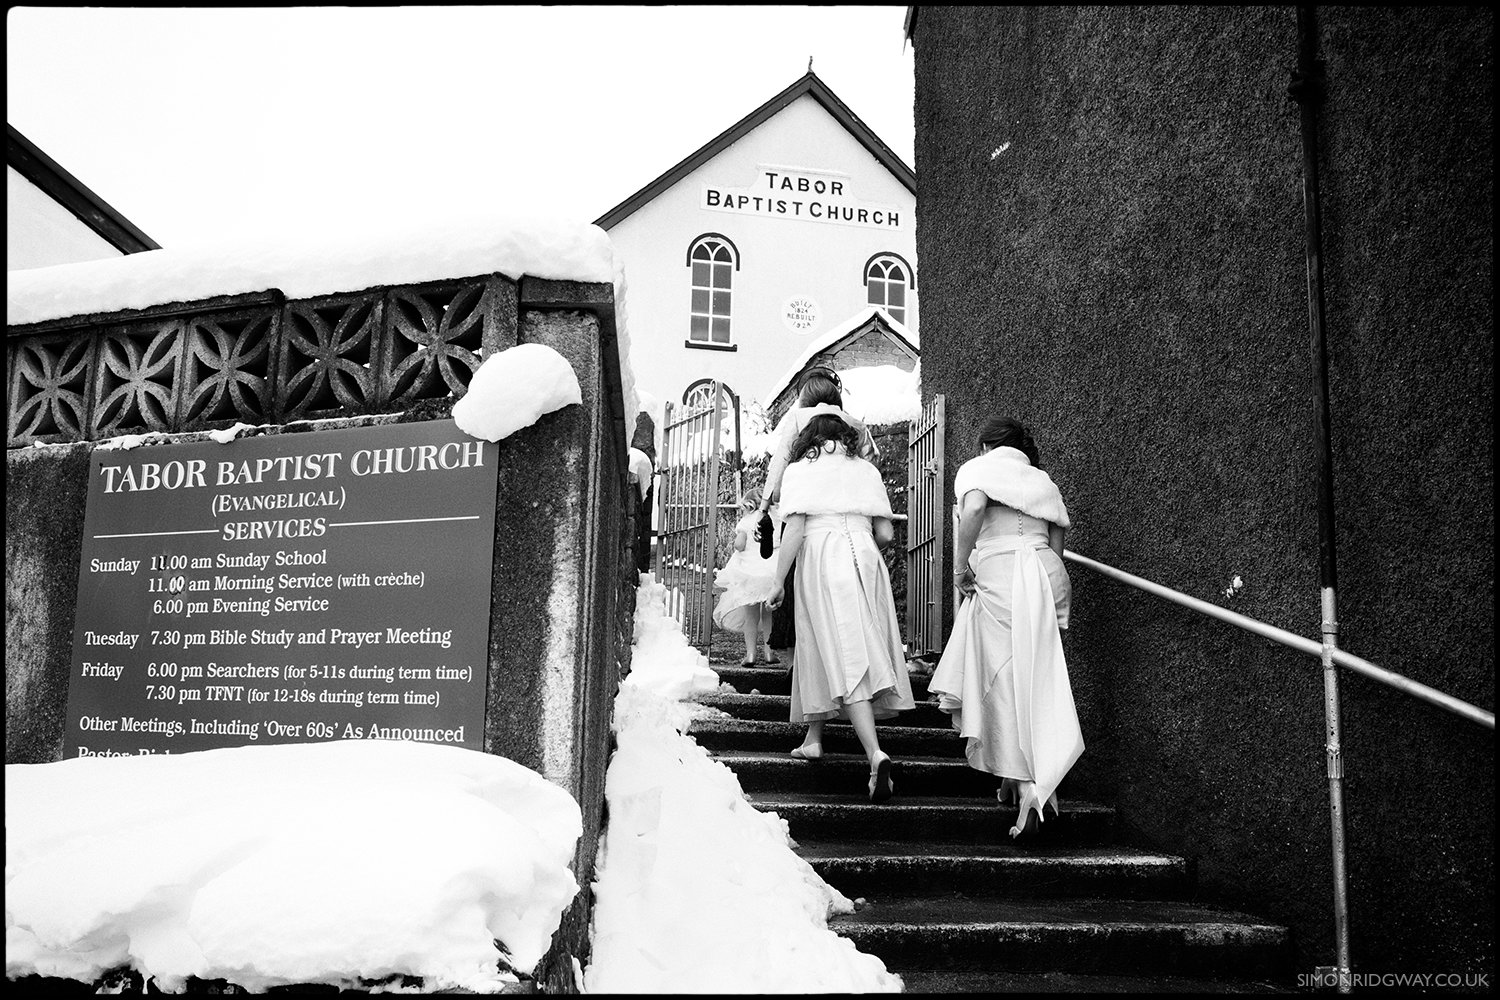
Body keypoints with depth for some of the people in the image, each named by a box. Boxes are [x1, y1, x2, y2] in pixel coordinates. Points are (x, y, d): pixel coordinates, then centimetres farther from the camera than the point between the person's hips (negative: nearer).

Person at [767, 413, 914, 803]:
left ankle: (876, 752, -24)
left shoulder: (800, 470, 7)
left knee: (845, 657, -10)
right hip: (864, 557, 4)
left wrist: (779, 581, 0)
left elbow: (794, 530, -5)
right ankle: (813, 739, 25)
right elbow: (885, 533, 10)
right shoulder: (866, 470, 16)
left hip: (821, 560, -3)